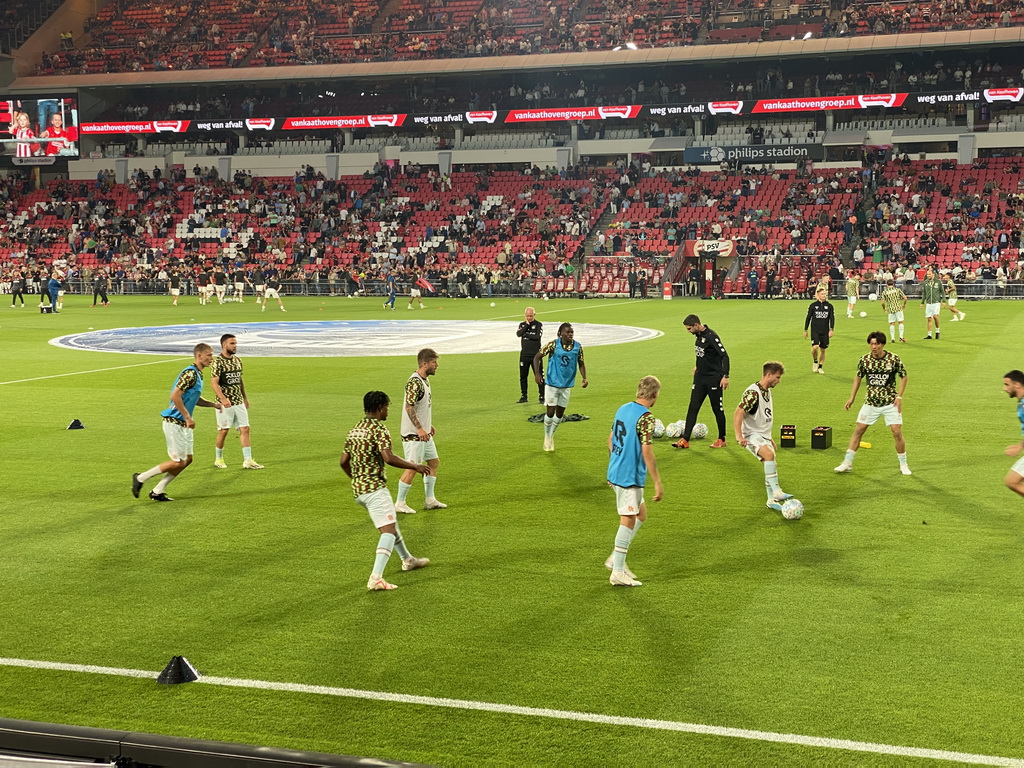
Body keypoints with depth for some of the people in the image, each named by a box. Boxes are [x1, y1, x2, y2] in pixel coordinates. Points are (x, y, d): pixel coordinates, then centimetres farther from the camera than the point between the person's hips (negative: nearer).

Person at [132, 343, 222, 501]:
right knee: (178, 462, -5)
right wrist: (187, 417, -21)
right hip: (175, 423, -10)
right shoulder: (190, 373, -18)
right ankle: (141, 478, 7)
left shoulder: (197, 374, 14)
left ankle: (157, 492, 16)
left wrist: (213, 404, 11)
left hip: (183, 424, 10)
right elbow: (175, 396, -25)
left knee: (187, 459, 10)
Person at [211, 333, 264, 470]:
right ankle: (219, 459, 20)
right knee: (223, 431, 3)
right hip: (225, 403, -6)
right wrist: (223, 399, -29)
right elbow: (214, 382, -18)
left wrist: (245, 398, 21)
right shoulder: (217, 362, -11)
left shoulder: (237, 360, 10)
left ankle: (247, 460, 1)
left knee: (244, 429, 0)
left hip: (239, 402, 6)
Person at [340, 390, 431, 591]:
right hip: (375, 488, -10)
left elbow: (343, 461, 16)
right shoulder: (379, 429, -12)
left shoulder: (355, 429, 14)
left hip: (358, 489, 10)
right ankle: (376, 578, -25)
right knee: (388, 531, -12)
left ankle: (407, 559, 44)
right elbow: (388, 457, -26)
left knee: (391, 522, 27)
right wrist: (415, 467, -16)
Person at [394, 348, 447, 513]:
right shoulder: (414, 382, -20)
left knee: (433, 462, 15)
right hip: (413, 433, -10)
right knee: (412, 467, -6)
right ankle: (400, 503, 6)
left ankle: (430, 500, 24)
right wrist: (419, 428, -29)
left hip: (424, 433, 10)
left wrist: (429, 425, 24)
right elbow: (409, 407, -26)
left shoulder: (425, 380, 11)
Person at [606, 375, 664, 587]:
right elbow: (647, 452, -21)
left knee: (641, 514, 20)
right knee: (628, 521, -2)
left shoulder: (623, 409, 9)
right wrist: (658, 482, -16)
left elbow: (610, 440, 17)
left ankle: (616, 558, 20)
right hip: (630, 477, -9)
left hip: (616, 472, 9)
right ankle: (618, 572, 3)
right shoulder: (646, 418, -17)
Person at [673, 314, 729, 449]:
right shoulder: (698, 336, 6)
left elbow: (724, 356, -21)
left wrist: (725, 376, -25)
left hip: (714, 378, -8)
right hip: (700, 378, 8)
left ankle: (722, 440, 18)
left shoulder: (711, 336, -19)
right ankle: (685, 440, 2)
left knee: (717, 409, 4)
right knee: (692, 408, 2)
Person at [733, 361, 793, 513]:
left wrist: (769, 438, 27)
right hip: (751, 436, -9)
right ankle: (776, 492, -34)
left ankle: (771, 500, 22)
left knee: (771, 466, 9)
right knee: (769, 454, -31)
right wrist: (739, 436, -33)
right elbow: (738, 412, -25)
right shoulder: (753, 392, -17)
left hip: (764, 436, 9)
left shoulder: (767, 392, 12)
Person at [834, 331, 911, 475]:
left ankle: (903, 464, 12)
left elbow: (903, 377, 0)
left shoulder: (894, 359, -12)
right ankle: (847, 463, 10)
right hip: (871, 402, 2)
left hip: (890, 403, -2)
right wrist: (852, 398, 8)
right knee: (858, 430, 1)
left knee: (897, 432, -7)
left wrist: (899, 396, -9)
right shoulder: (865, 360, -5)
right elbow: (858, 377, 11)